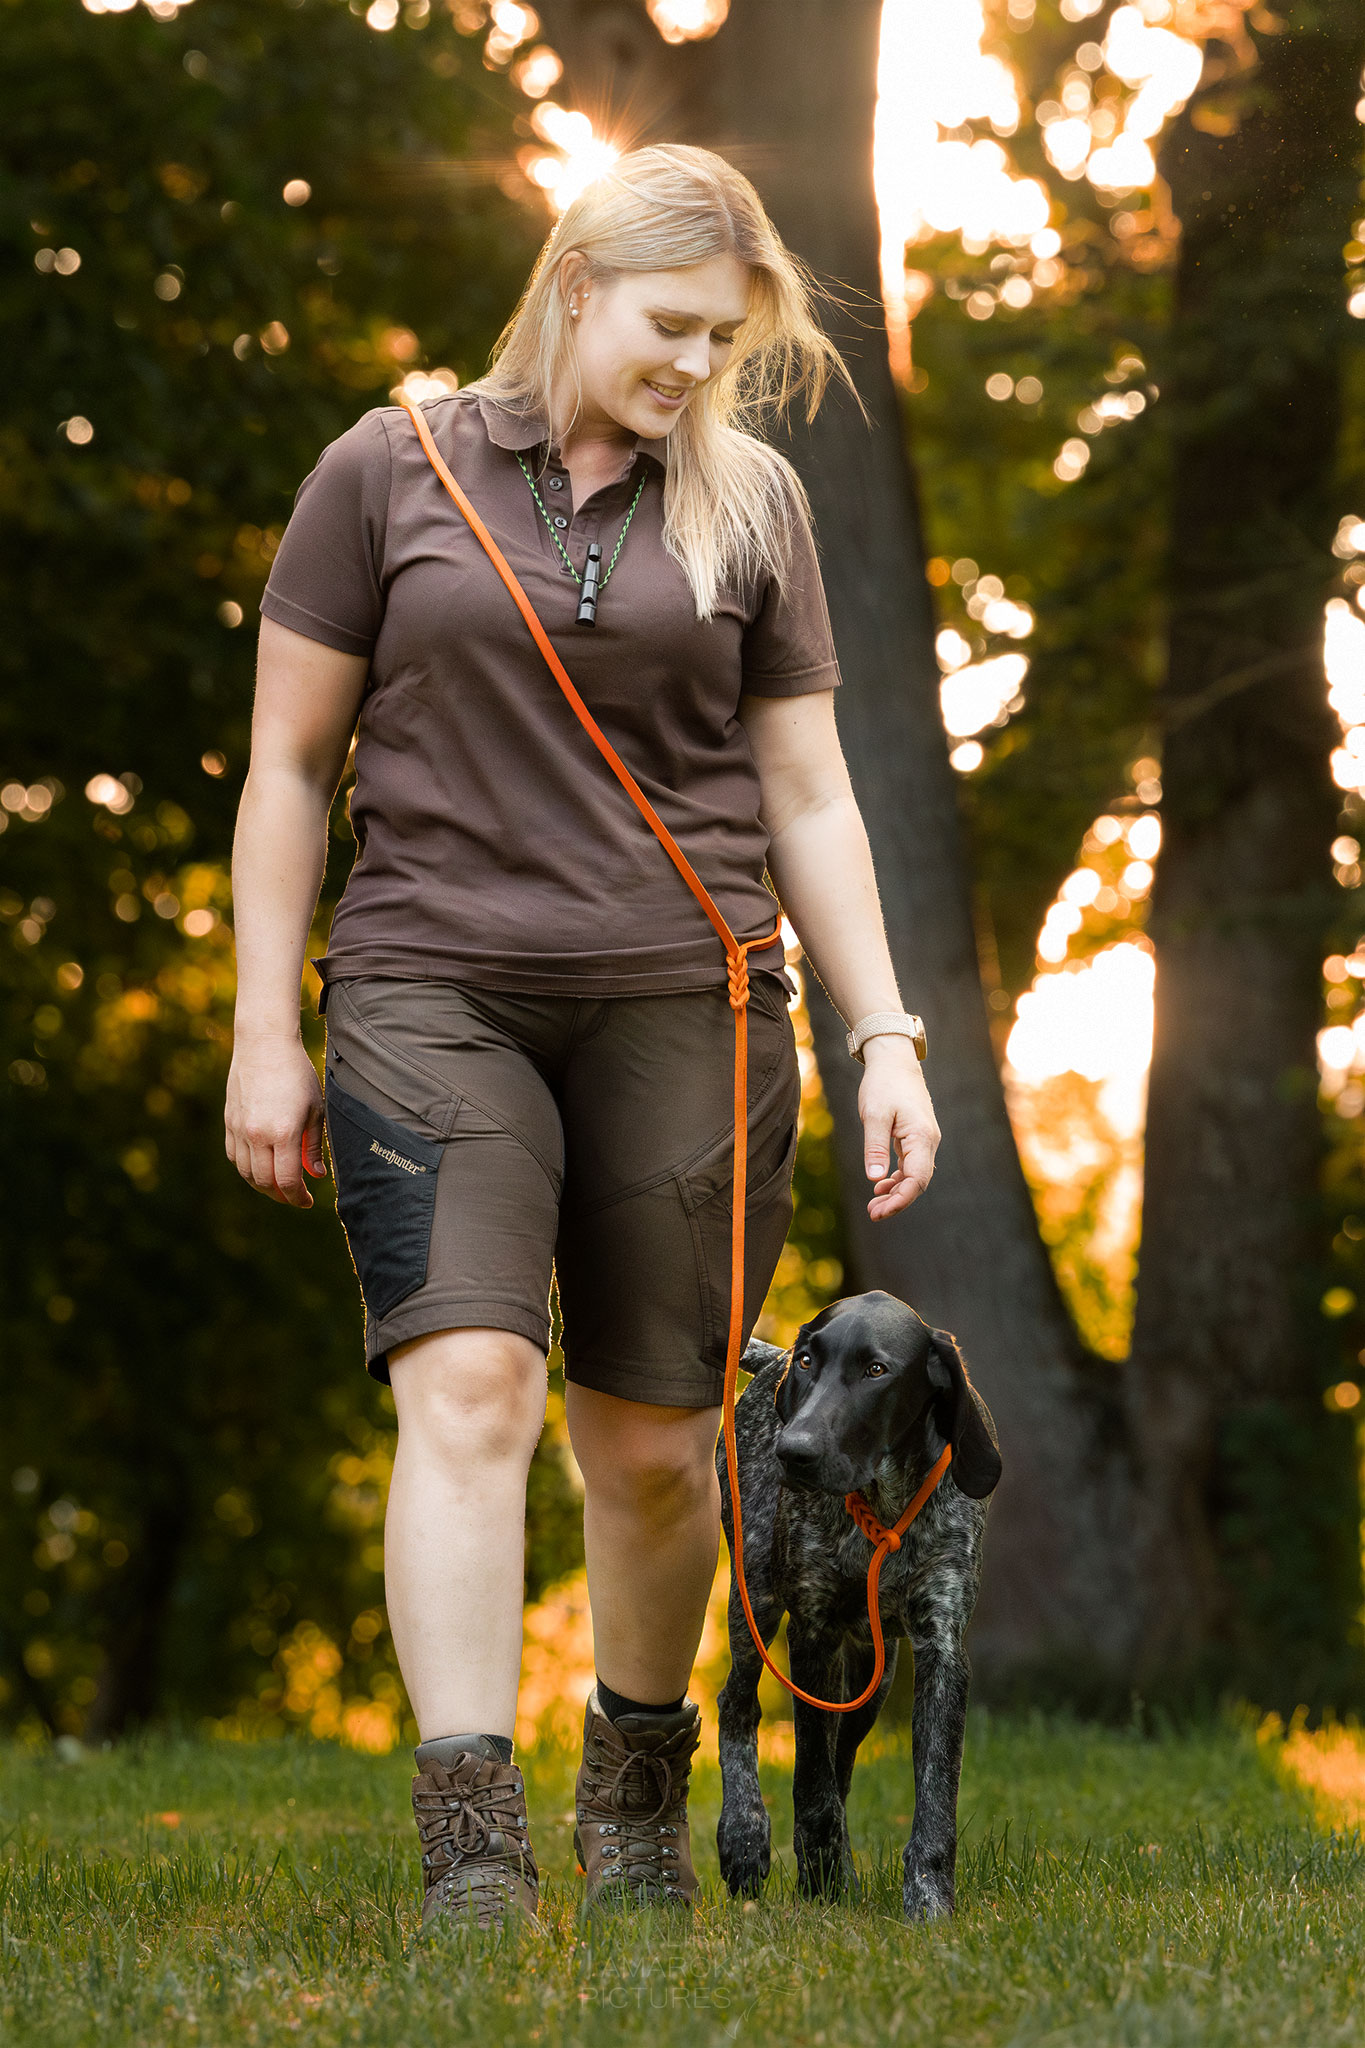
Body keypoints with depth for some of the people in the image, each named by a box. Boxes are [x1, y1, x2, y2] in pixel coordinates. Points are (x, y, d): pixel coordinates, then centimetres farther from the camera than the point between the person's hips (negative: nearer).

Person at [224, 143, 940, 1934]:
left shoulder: (752, 505, 9)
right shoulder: (392, 471, 4)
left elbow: (808, 796, 11)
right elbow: (290, 764, 7)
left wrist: (887, 1036, 3)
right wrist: (265, 1034, 3)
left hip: (679, 1008, 2)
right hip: (433, 993, -2)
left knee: (652, 1441, 4)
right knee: (468, 1383, -18)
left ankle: (640, 1784, 29)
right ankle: (471, 1851, -21)